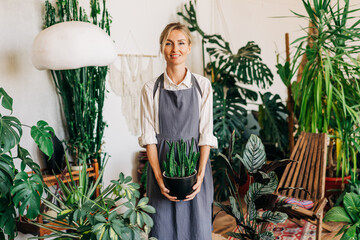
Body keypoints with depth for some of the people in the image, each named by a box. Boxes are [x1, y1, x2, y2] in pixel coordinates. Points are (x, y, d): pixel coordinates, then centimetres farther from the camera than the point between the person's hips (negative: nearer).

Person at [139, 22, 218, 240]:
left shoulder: (203, 85, 0)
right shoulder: (151, 89, 0)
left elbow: (206, 134, -2)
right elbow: (149, 136, -2)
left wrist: (201, 175, -12)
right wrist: (159, 177, -11)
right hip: (162, 163, 0)